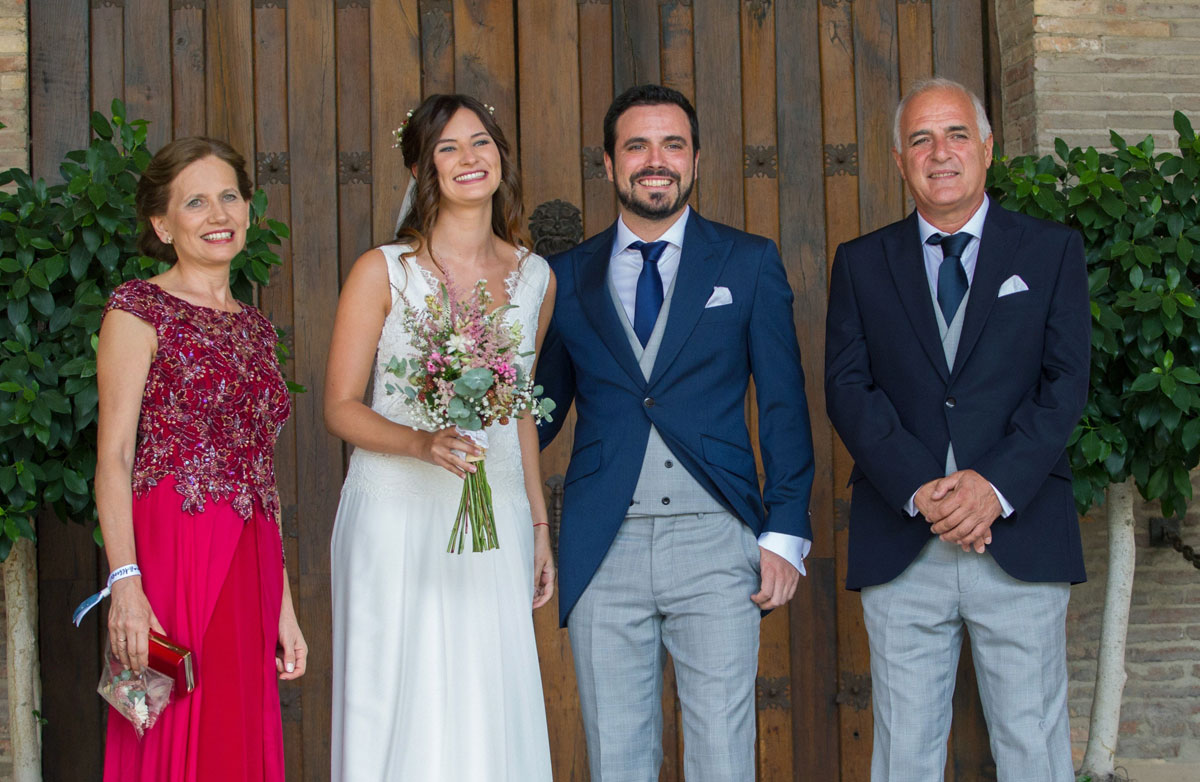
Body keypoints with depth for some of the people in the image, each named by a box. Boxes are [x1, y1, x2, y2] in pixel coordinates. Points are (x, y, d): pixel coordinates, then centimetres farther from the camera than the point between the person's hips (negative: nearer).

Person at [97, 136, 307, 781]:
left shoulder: (254, 327, 17)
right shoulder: (139, 311, -2)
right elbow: (113, 458, -8)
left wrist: (281, 602, 14)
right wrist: (125, 582, -19)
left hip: (248, 568, 6)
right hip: (171, 552, -6)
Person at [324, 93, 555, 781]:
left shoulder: (536, 278, 9)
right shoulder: (383, 272, -3)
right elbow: (341, 407, -2)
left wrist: (539, 528, 17)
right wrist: (422, 442, -20)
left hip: (498, 517, 3)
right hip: (400, 512, -3)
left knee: (493, 711, 4)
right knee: (404, 710, -2)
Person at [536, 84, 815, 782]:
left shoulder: (750, 264, 6)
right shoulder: (568, 276, 10)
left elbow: (784, 404, 5)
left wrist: (785, 533, -2)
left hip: (716, 542, -1)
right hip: (603, 549, 2)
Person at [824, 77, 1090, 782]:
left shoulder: (1053, 251, 9)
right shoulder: (861, 264, 12)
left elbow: (1066, 382, 0)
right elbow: (847, 386, 1)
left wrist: (996, 485, -14)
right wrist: (918, 488, -13)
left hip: (1021, 539, -1)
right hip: (901, 548, 1)